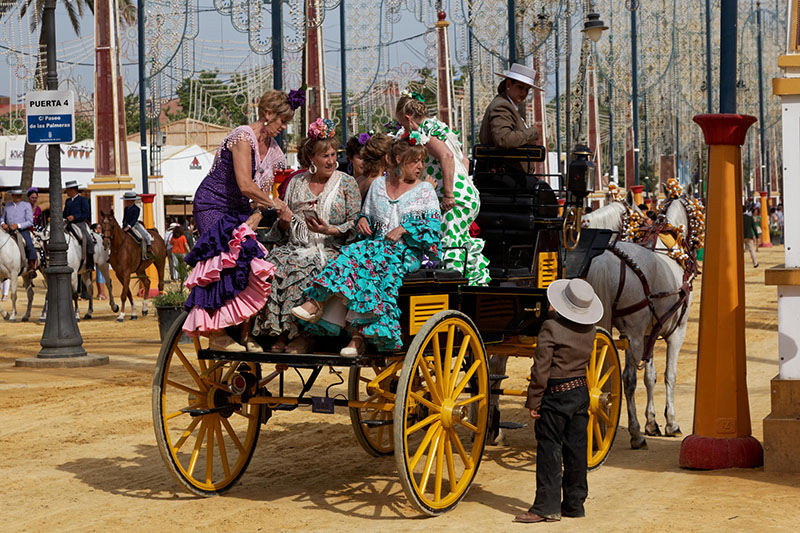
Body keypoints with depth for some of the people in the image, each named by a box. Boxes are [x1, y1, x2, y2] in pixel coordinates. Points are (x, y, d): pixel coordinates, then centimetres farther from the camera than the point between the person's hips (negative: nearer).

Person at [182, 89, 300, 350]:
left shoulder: (272, 150, 7)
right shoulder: (243, 136, -18)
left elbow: (262, 194, 5)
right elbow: (245, 186, -25)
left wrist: (254, 220, -13)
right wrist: (274, 204, -14)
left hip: (239, 210, 7)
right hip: (212, 206, -7)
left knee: (253, 265, -8)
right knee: (229, 261, -22)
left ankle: (245, 334, -4)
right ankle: (217, 334, -18)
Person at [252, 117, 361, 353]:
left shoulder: (346, 183, 6)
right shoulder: (296, 183, 16)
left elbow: (355, 224, 0)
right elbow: (282, 230, 18)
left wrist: (329, 230, -17)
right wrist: (285, 221, -5)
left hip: (330, 249, -4)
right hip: (296, 245, 4)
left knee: (301, 271, -34)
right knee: (274, 265, -27)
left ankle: (303, 335, -24)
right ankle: (281, 333, -22)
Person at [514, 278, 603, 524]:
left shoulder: (551, 327, -16)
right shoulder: (589, 329, 3)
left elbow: (541, 368, -17)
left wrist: (533, 401, -9)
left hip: (556, 394, -6)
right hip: (581, 391, 6)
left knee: (549, 448, -1)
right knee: (576, 448, 11)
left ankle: (547, 506, 0)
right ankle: (574, 502, 18)